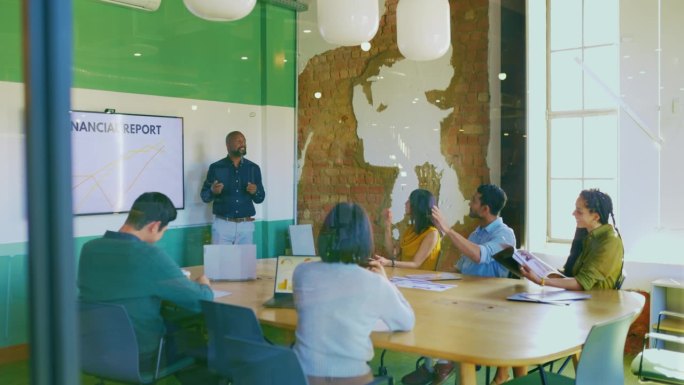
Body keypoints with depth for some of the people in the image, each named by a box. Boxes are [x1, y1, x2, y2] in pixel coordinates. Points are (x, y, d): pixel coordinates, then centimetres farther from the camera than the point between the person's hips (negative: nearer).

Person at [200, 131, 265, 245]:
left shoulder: (253, 168, 5)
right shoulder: (216, 167, 0)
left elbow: (260, 198, 8)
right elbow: (204, 196, 2)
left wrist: (255, 192, -13)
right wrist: (212, 191, -19)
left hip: (246, 225, 2)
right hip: (222, 224, -2)